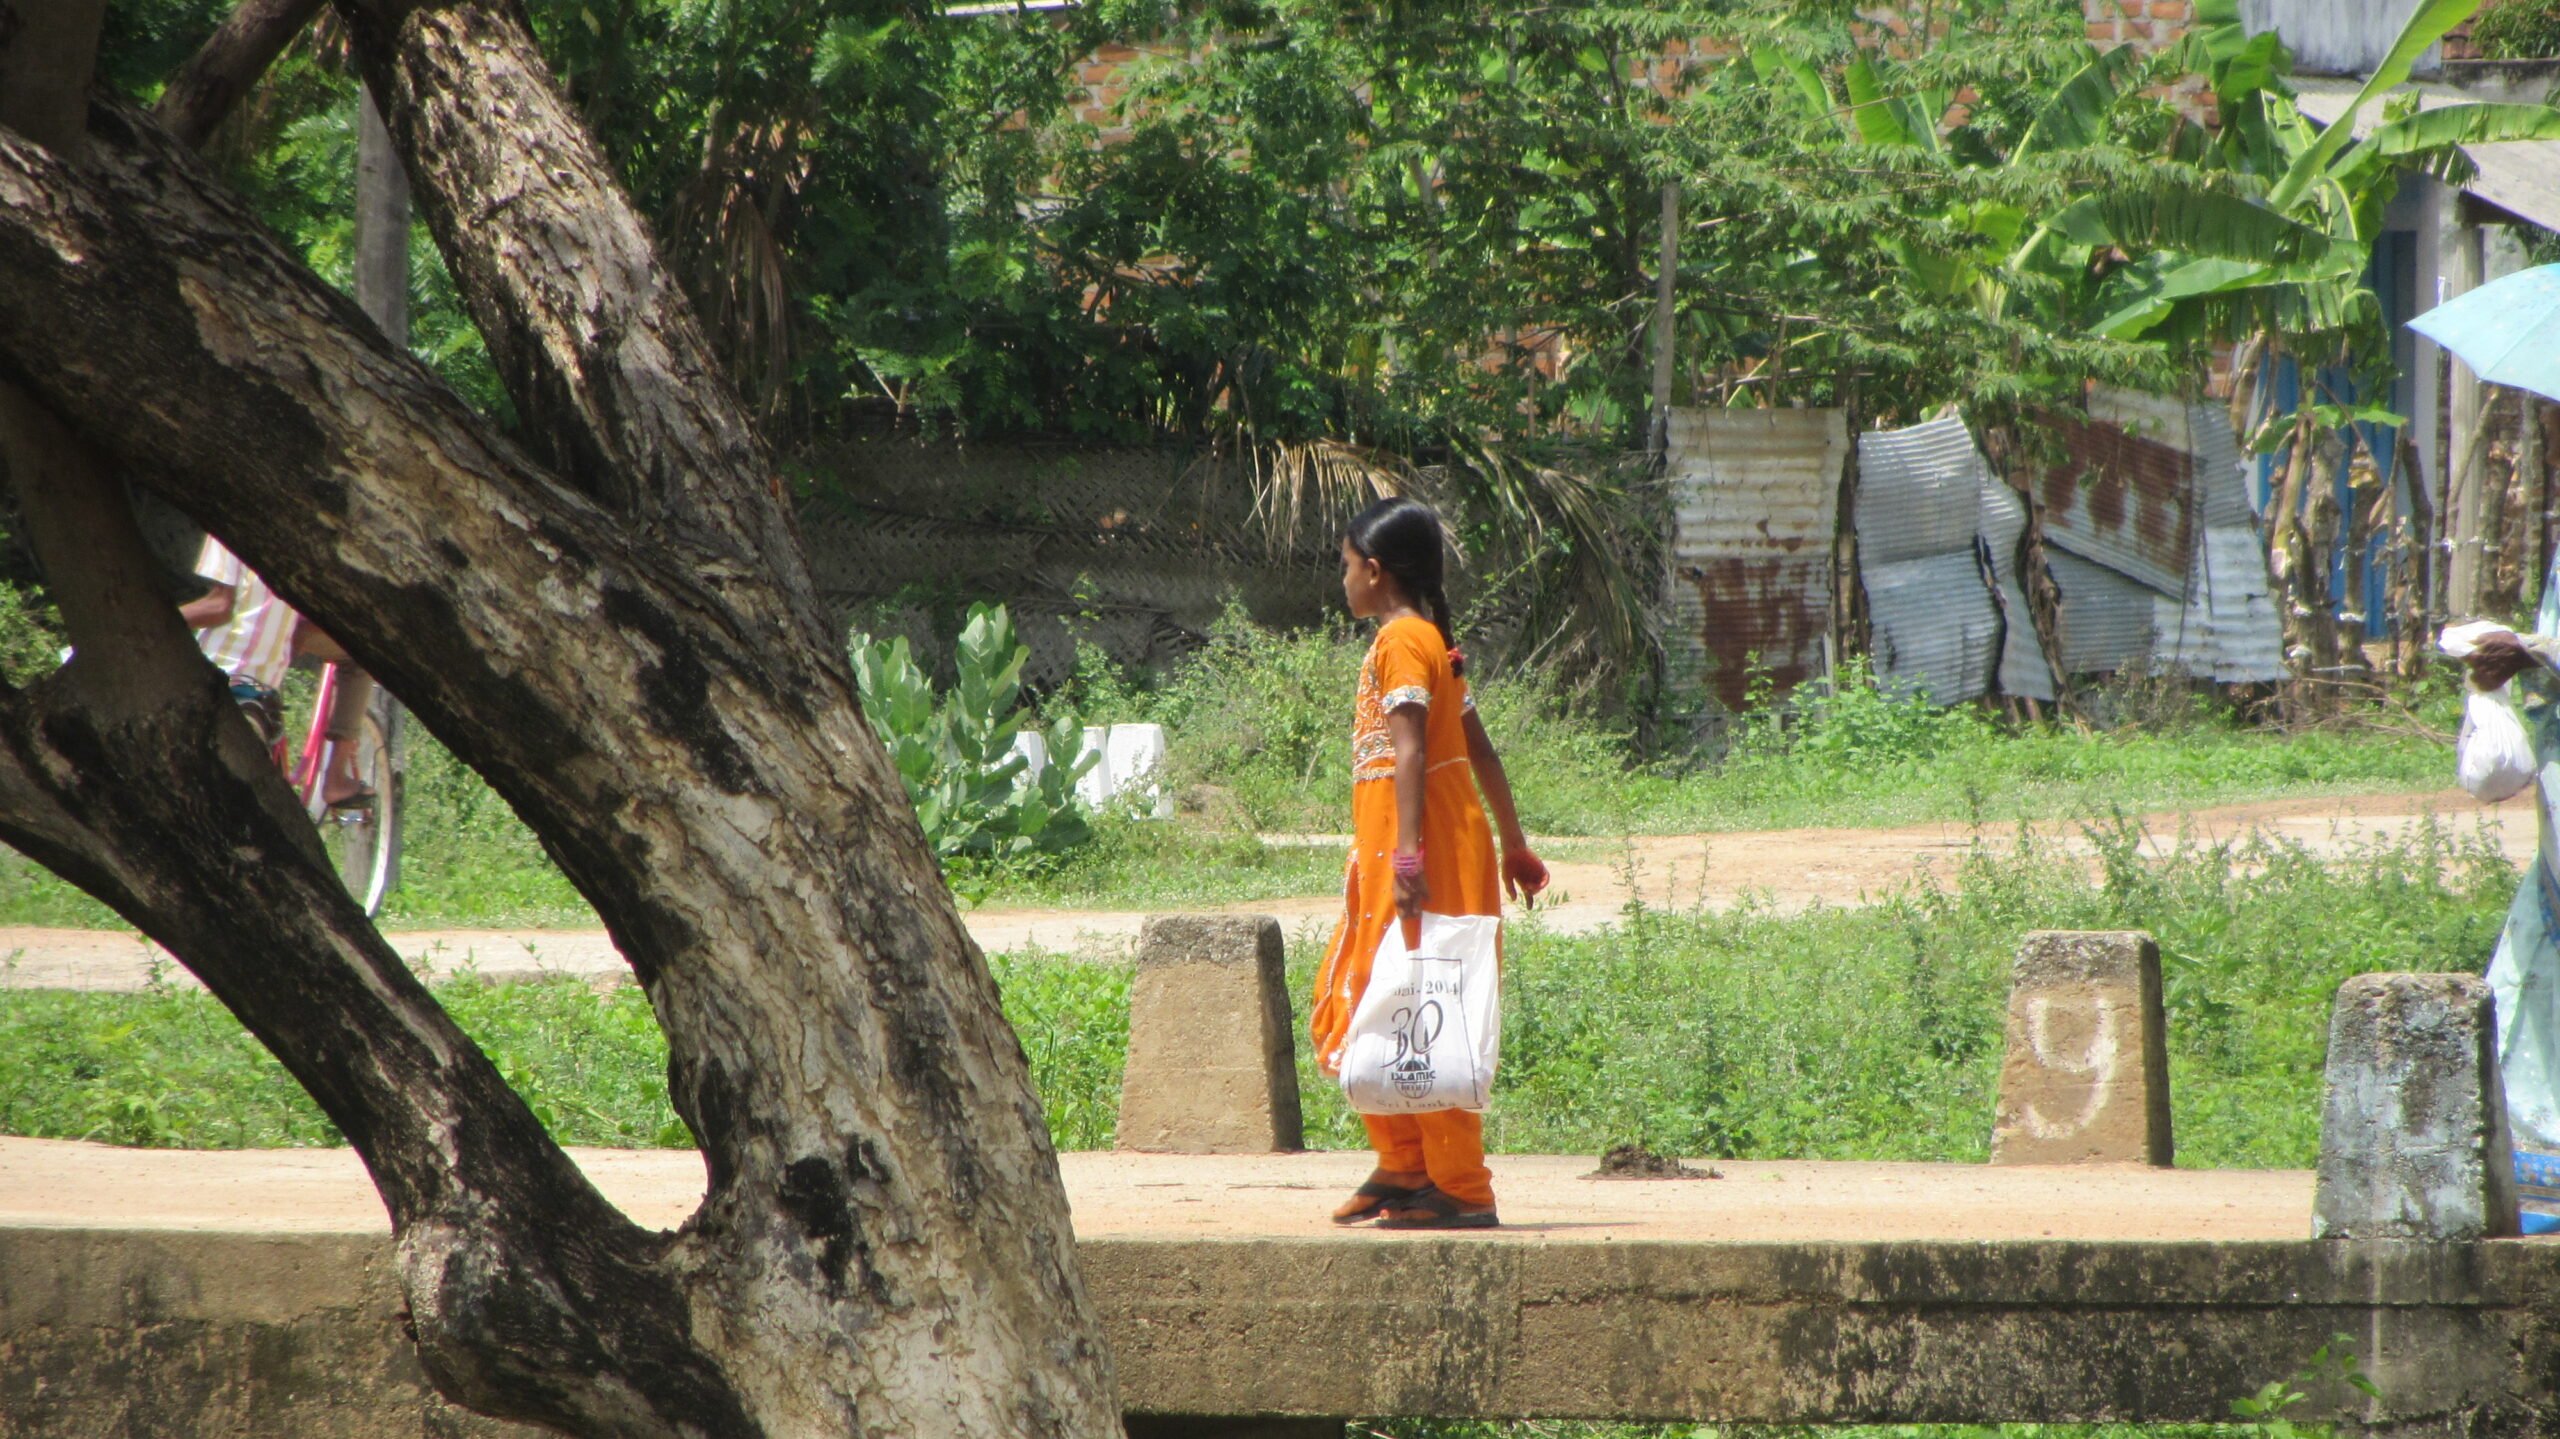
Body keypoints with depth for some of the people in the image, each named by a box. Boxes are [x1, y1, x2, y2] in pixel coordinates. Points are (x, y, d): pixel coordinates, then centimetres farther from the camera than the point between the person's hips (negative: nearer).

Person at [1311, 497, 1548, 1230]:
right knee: (1349, 1008, 14)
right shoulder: (1430, 639, 18)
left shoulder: (1402, 640, -11)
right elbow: (1479, 750, 21)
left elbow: (1410, 751, -22)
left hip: (1423, 855, -10)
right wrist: (1514, 845, 25)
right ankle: (1404, 1167, 19)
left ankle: (1461, 1191, -8)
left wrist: (1407, 854, -29)